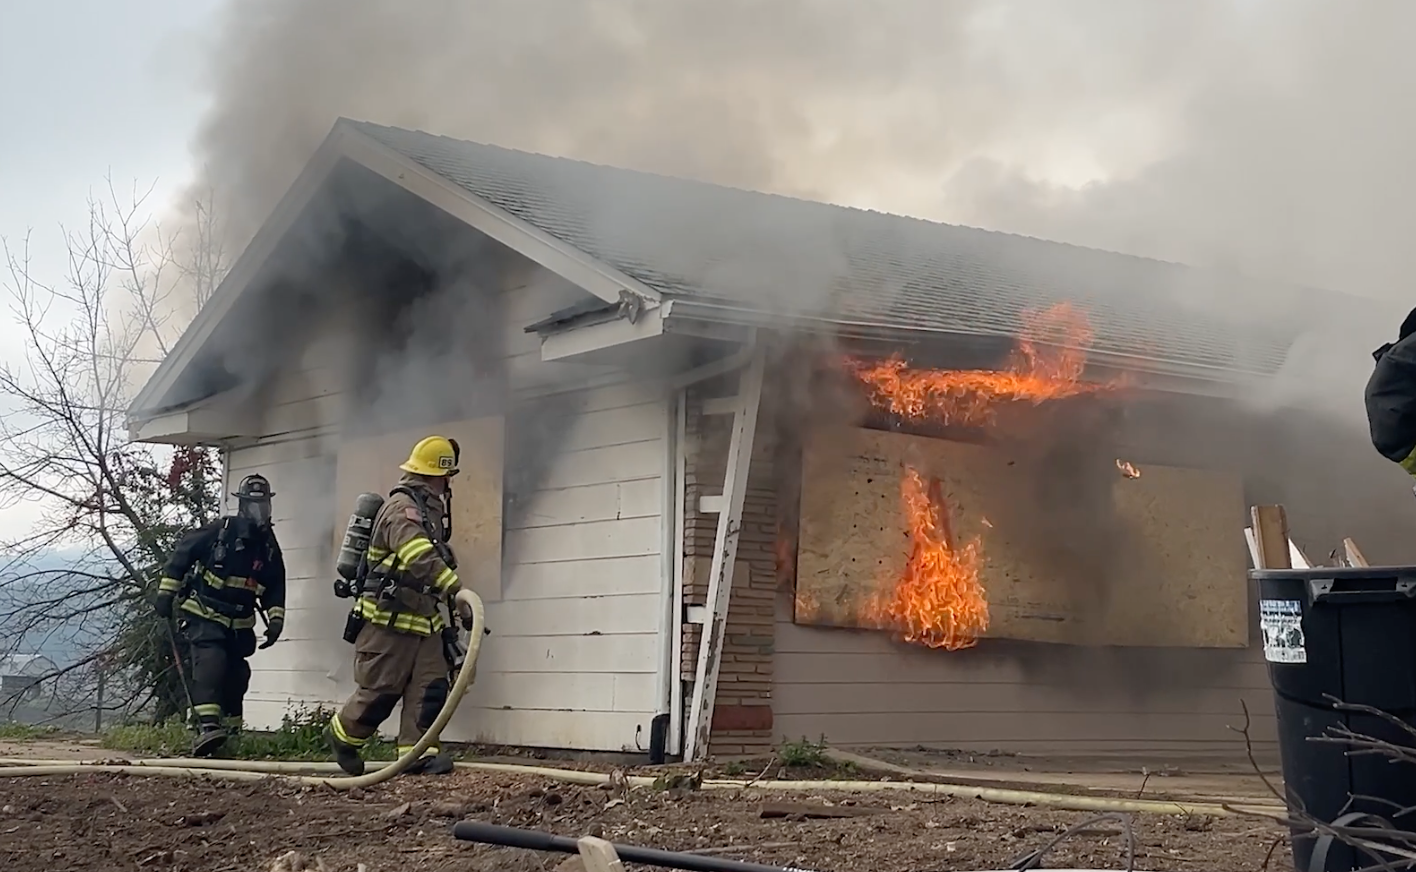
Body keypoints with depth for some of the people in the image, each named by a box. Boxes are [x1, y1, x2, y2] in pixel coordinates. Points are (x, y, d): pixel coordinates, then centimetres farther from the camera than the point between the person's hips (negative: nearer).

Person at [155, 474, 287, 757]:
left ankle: (231, 732, 26)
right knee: (210, 662, -26)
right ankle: (207, 727, -38)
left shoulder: (269, 546, 5)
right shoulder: (220, 530, -12)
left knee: (236, 675, 11)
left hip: (239, 624, 6)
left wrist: (275, 619, 0)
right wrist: (166, 592, -10)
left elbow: (275, 587, 12)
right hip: (203, 615, -6)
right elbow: (182, 554, -8)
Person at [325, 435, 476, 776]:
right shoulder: (402, 506, -18)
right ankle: (341, 734, 20)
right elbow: (420, 558, -33)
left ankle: (417, 751, -1)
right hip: (389, 619, -9)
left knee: (431, 685, -1)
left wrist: (454, 603, 15)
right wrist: (456, 592, -42)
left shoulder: (430, 510, 15)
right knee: (381, 689, -2)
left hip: (423, 619, 9)